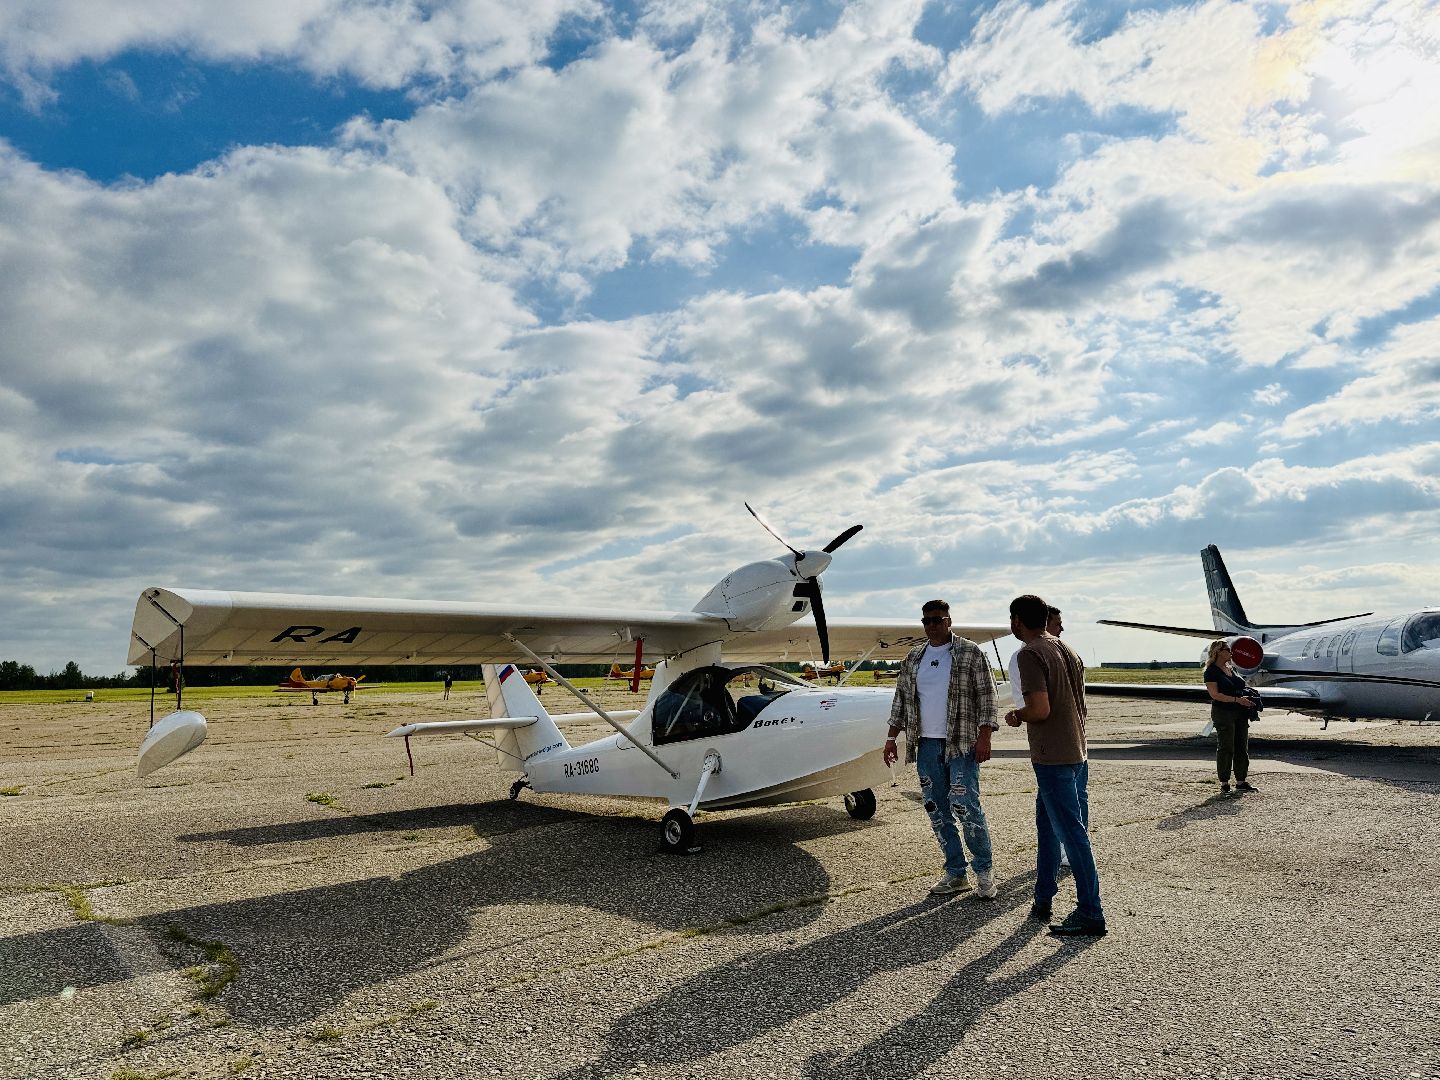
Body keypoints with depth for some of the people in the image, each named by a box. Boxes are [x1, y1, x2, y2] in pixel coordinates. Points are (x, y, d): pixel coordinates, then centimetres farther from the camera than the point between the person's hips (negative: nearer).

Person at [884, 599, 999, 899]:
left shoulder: (970, 653, -1)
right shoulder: (913, 658, 12)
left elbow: (986, 695, -4)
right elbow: (901, 698, 15)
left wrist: (984, 736, -12)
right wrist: (892, 738, 11)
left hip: (961, 744, -5)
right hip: (926, 745, 5)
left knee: (965, 806, -10)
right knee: (937, 810, 7)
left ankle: (984, 870, 9)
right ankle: (956, 874, 18)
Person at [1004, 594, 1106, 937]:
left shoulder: (1030, 654, -16)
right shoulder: (1067, 651, 12)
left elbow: (1041, 709, -24)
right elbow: (1079, 704, 17)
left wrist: (1016, 716, -5)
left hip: (1053, 757, -9)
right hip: (1076, 752, 9)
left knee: (1071, 832, -3)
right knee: (1047, 824, 18)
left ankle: (1091, 914, 4)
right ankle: (1042, 901, 27)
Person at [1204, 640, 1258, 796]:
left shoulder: (1231, 669, 16)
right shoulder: (1211, 672, -9)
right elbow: (1215, 695, -16)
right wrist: (1237, 699, -22)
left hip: (1240, 713, 8)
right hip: (1223, 713, -8)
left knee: (1242, 748, 9)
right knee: (1226, 748, -4)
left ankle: (1241, 782, 18)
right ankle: (1224, 784, 2)